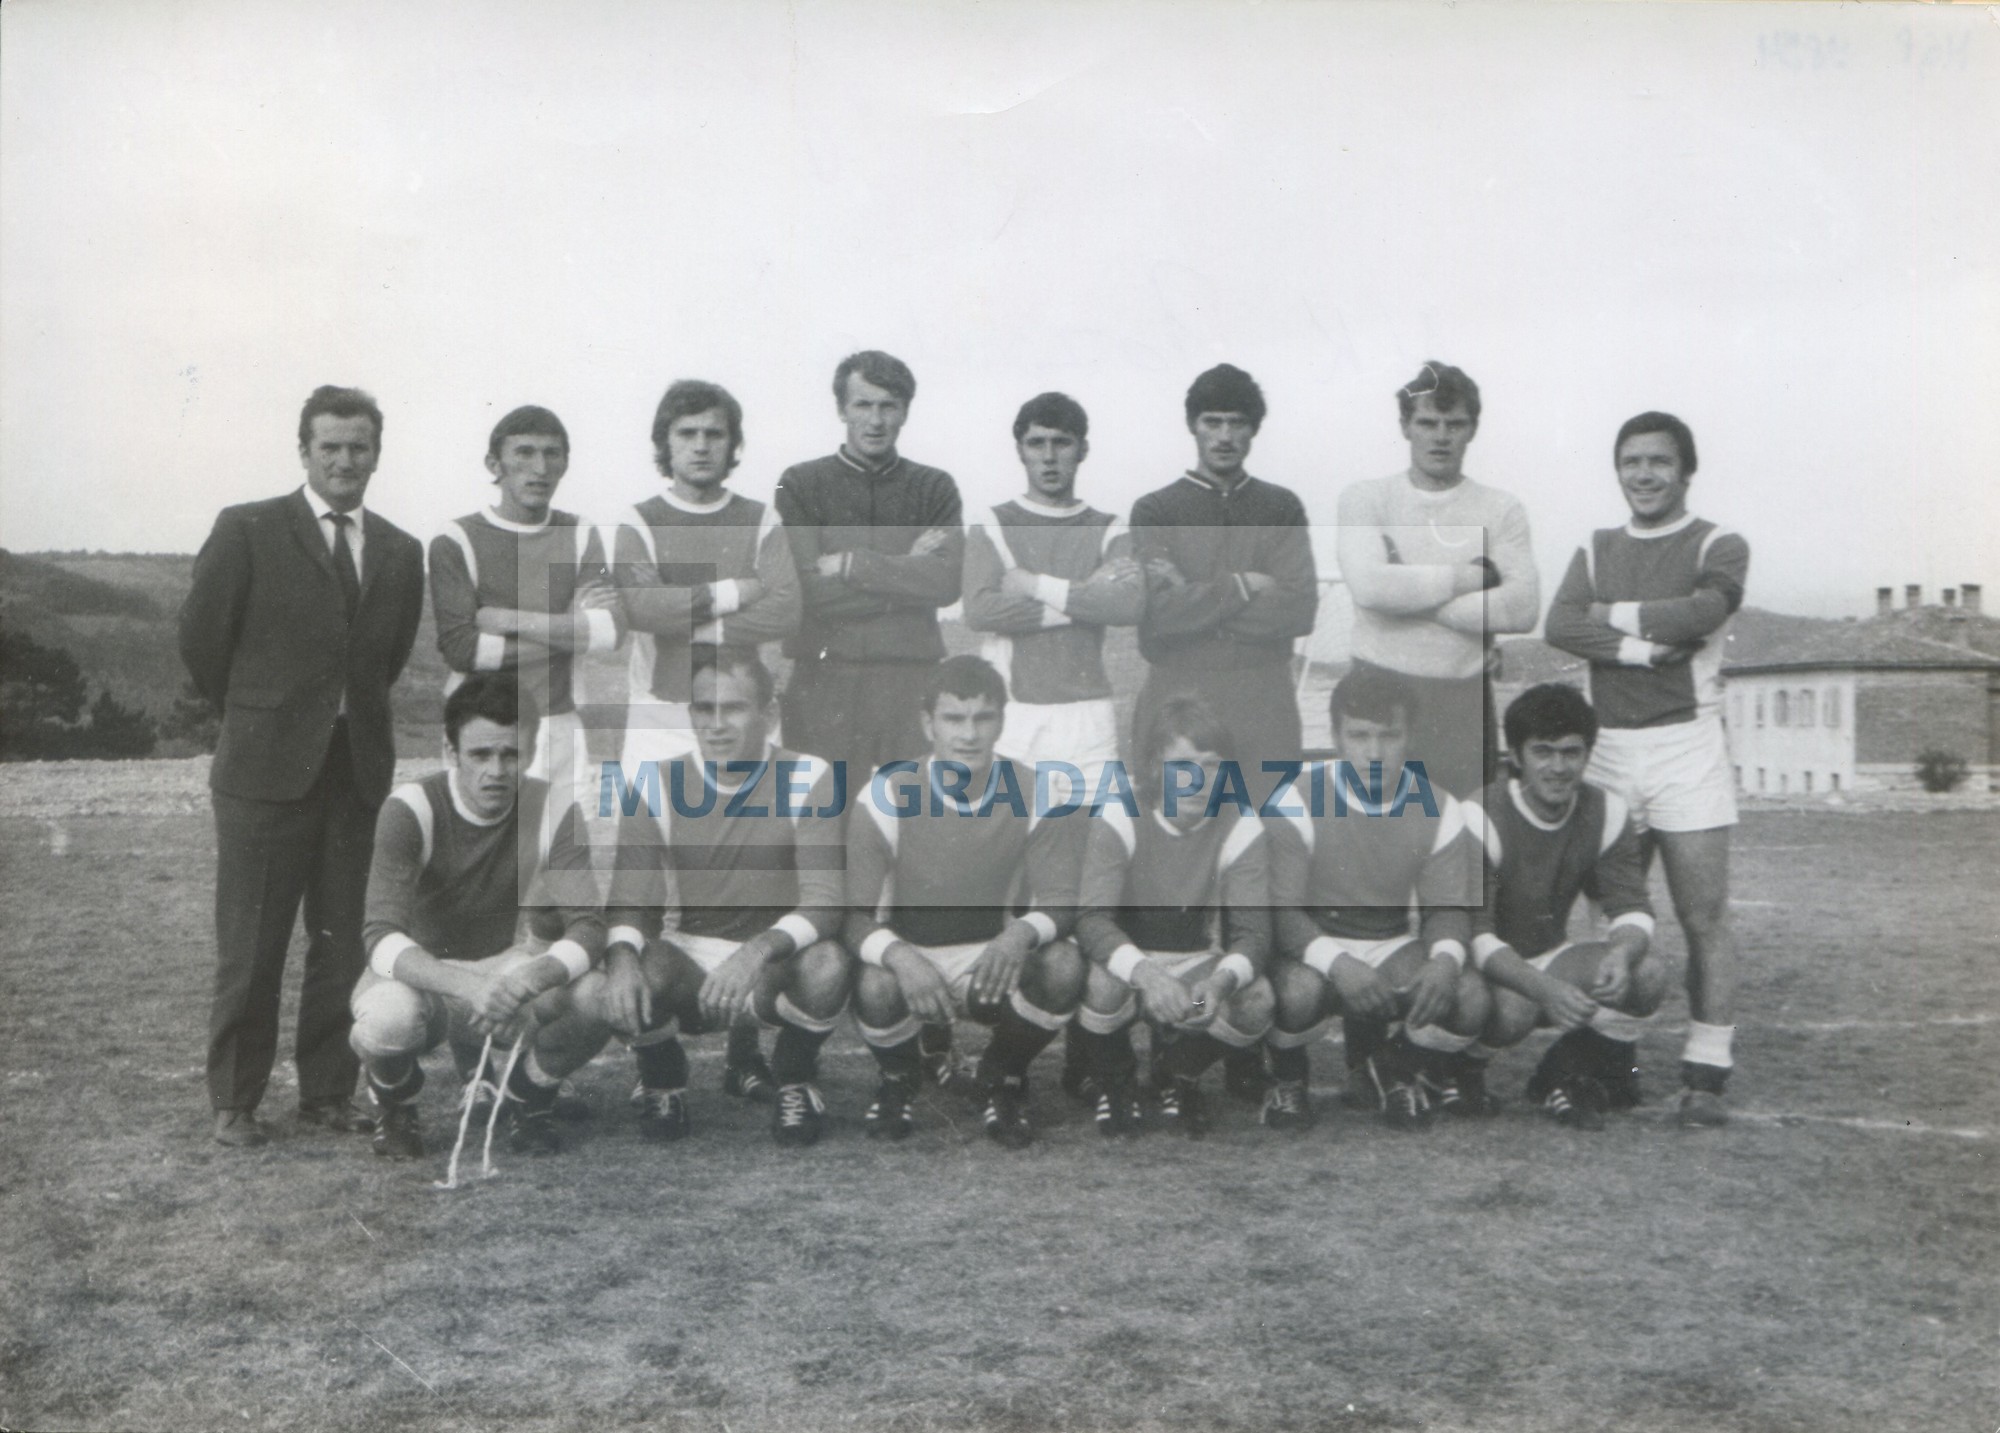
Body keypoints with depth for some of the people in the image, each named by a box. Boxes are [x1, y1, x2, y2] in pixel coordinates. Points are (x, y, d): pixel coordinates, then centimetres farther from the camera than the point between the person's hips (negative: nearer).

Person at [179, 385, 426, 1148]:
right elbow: (201, 638, 1)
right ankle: (234, 1103, 15)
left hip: (357, 765, 4)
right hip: (266, 768, -3)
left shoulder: (401, 552, 9)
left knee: (340, 942, 8)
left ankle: (327, 1092, 20)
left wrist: (353, 714, 12)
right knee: (250, 946, 2)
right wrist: (255, 715, 7)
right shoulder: (247, 531, -3)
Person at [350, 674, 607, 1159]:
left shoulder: (554, 812, -13)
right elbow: (383, 938, -31)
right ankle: (394, 1101, 2)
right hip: (420, 971, -2)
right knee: (389, 1018, -38)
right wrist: (465, 986, -50)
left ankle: (526, 1093, 6)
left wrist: (540, 975, -43)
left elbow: (587, 928, -20)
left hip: (504, 969, 2)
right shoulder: (411, 810, -20)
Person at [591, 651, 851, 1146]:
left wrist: (759, 951, -38)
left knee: (826, 967, -36)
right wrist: (623, 957, -31)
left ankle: (795, 1080, -1)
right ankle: (662, 1080, 8)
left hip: (775, 960, -1)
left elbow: (823, 901, -18)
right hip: (687, 960, 2)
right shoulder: (656, 786, -3)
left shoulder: (810, 779, -10)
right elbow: (630, 902, -6)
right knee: (596, 991, -29)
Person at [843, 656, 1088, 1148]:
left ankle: (1003, 1075, 3)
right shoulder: (886, 797, -15)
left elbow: (1058, 903, -13)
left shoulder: (1038, 796, -11)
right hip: (908, 956, -1)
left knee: (1064, 968, -29)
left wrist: (1021, 933, -38)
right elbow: (858, 918, -17)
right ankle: (898, 1077, 4)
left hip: (995, 962, 1)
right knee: (876, 988, -35)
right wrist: (899, 956, -40)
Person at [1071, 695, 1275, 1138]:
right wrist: (1144, 972, -48)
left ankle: (1176, 1076, 6)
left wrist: (1222, 979, -42)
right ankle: (1112, 1083, 0)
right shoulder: (1119, 818, -17)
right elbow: (1092, 919, -27)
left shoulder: (1240, 827, -11)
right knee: (1102, 983, -36)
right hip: (1125, 960, -2)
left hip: (1197, 964, 2)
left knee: (1255, 1002, -29)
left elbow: (1253, 931, -18)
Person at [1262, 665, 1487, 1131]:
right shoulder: (1298, 799, -15)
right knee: (1299, 992, -37)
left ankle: (1393, 1064, 11)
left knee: (1471, 1001, -24)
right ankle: (1288, 1077, 0)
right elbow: (1281, 907, -19)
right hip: (1313, 947, -3)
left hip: (1393, 947, 3)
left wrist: (1446, 958, -26)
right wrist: (1336, 962, -37)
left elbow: (1446, 907, -2)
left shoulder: (1438, 809, -4)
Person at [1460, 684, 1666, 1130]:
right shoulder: (1481, 818, -22)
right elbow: (1473, 934, -28)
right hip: (1480, 970, -5)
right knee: (1513, 1008, -38)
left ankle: (1565, 1077, 2)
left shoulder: (1607, 814, -5)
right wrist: (1547, 989, -43)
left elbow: (1632, 908, -8)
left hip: (1549, 958, 6)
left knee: (1648, 975, -19)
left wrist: (1622, 952, -35)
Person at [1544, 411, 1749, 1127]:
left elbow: (1700, 613, -19)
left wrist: (1611, 614, -6)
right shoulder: (1596, 550, 14)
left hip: (1686, 746, -4)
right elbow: (1559, 624, -4)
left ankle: (1706, 1075, 2)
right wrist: (1645, 644, -16)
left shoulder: (1719, 547, 2)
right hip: (1607, 747, 4)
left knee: (1705, 918, -3)